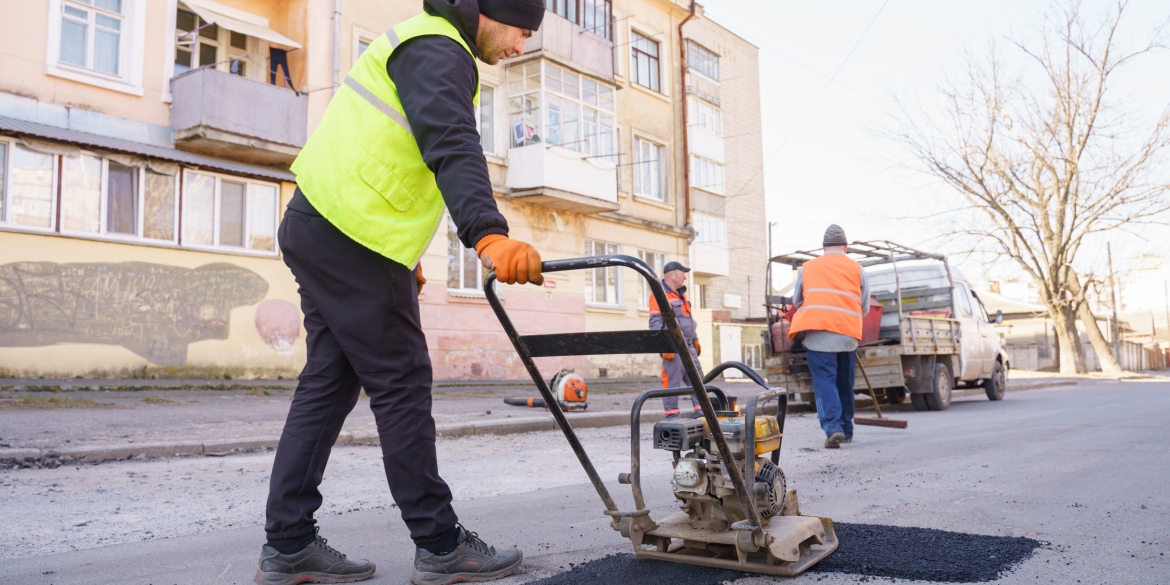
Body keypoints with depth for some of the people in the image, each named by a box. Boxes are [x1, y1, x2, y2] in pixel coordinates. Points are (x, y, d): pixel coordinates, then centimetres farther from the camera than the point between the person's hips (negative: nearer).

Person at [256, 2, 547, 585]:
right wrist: (488, 235, -43)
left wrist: (402, 257, 27)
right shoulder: (437, 50, -9)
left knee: (330, 383, 9)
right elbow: (452, 147, -29)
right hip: (353, 237, -10)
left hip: (317, 229, 10)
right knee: (402, 385, -5)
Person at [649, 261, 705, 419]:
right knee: (672, 382, -6)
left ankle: (701, 413, 17)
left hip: (688, 346, 9)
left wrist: (695, 339, 24)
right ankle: (672, 417, -1)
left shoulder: (681, 294, 19)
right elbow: (655, 323, -18)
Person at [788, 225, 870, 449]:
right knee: (845, 384, 14)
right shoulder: (857, 269, 11)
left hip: (818, 333, -2)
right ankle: (846, 431, 21)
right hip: (848, 334, 2)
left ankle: (833, 427, -19)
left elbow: (797, 301, 21)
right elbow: (865, 307, 13)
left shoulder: (807, 268, 11)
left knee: (824, 381, -3)